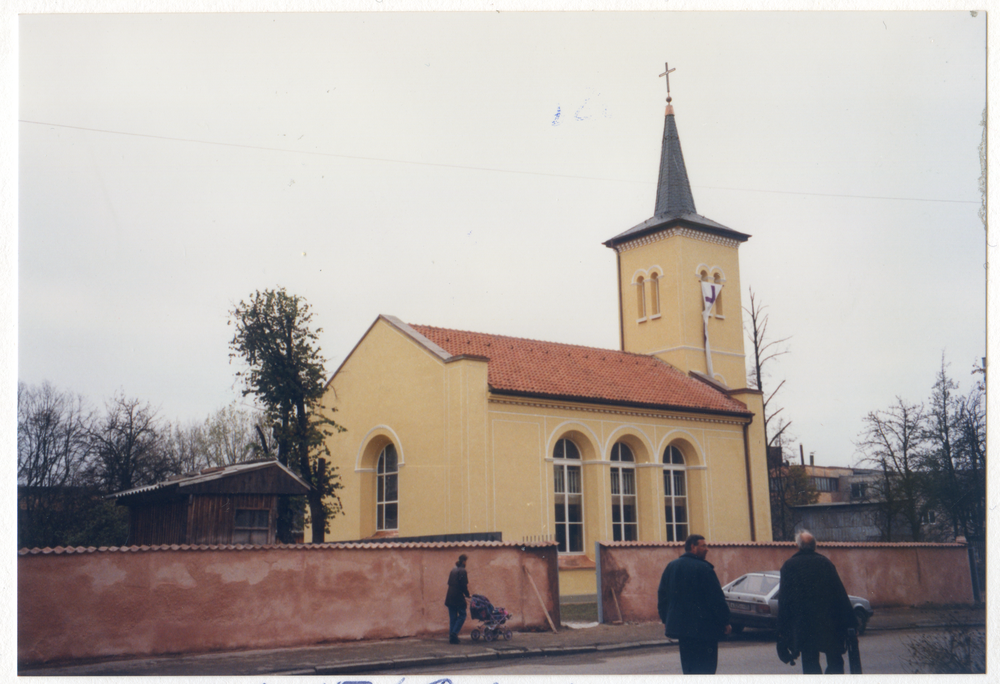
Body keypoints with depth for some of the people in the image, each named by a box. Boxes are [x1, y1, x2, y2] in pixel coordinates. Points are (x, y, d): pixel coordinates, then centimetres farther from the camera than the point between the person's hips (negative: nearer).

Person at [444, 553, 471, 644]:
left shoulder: (453, 570, 13)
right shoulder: (462, 571, -11)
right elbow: (464, 585, -15)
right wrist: (467, 594, 0)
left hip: (450, 598, 7)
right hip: (458, 598, -7)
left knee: (452, 618, 10)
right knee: (462, 615, 3)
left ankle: (451, 637, 8)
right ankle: (454, 633, -8)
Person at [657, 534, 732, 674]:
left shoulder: (671, 567, 10)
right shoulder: (704, 568, -12)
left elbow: (662, 596, 14)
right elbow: (716, 598, -12)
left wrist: (665, 620, 20)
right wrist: (725, 622, -5)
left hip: (679, 625, 7)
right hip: (704, 626, -7)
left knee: (688, 665, 15)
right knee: (705, 667, -3)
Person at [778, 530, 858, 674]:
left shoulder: (789, 566, -3)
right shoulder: (825, 562, 1)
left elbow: (783, 600, -3)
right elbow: (841, 594, 0)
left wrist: (782, 630, 2)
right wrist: (851, 623, 5)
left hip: (803, 624, -1)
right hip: (830, 624, 1)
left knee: (810, 665, 7)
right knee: (835, 662, 12)